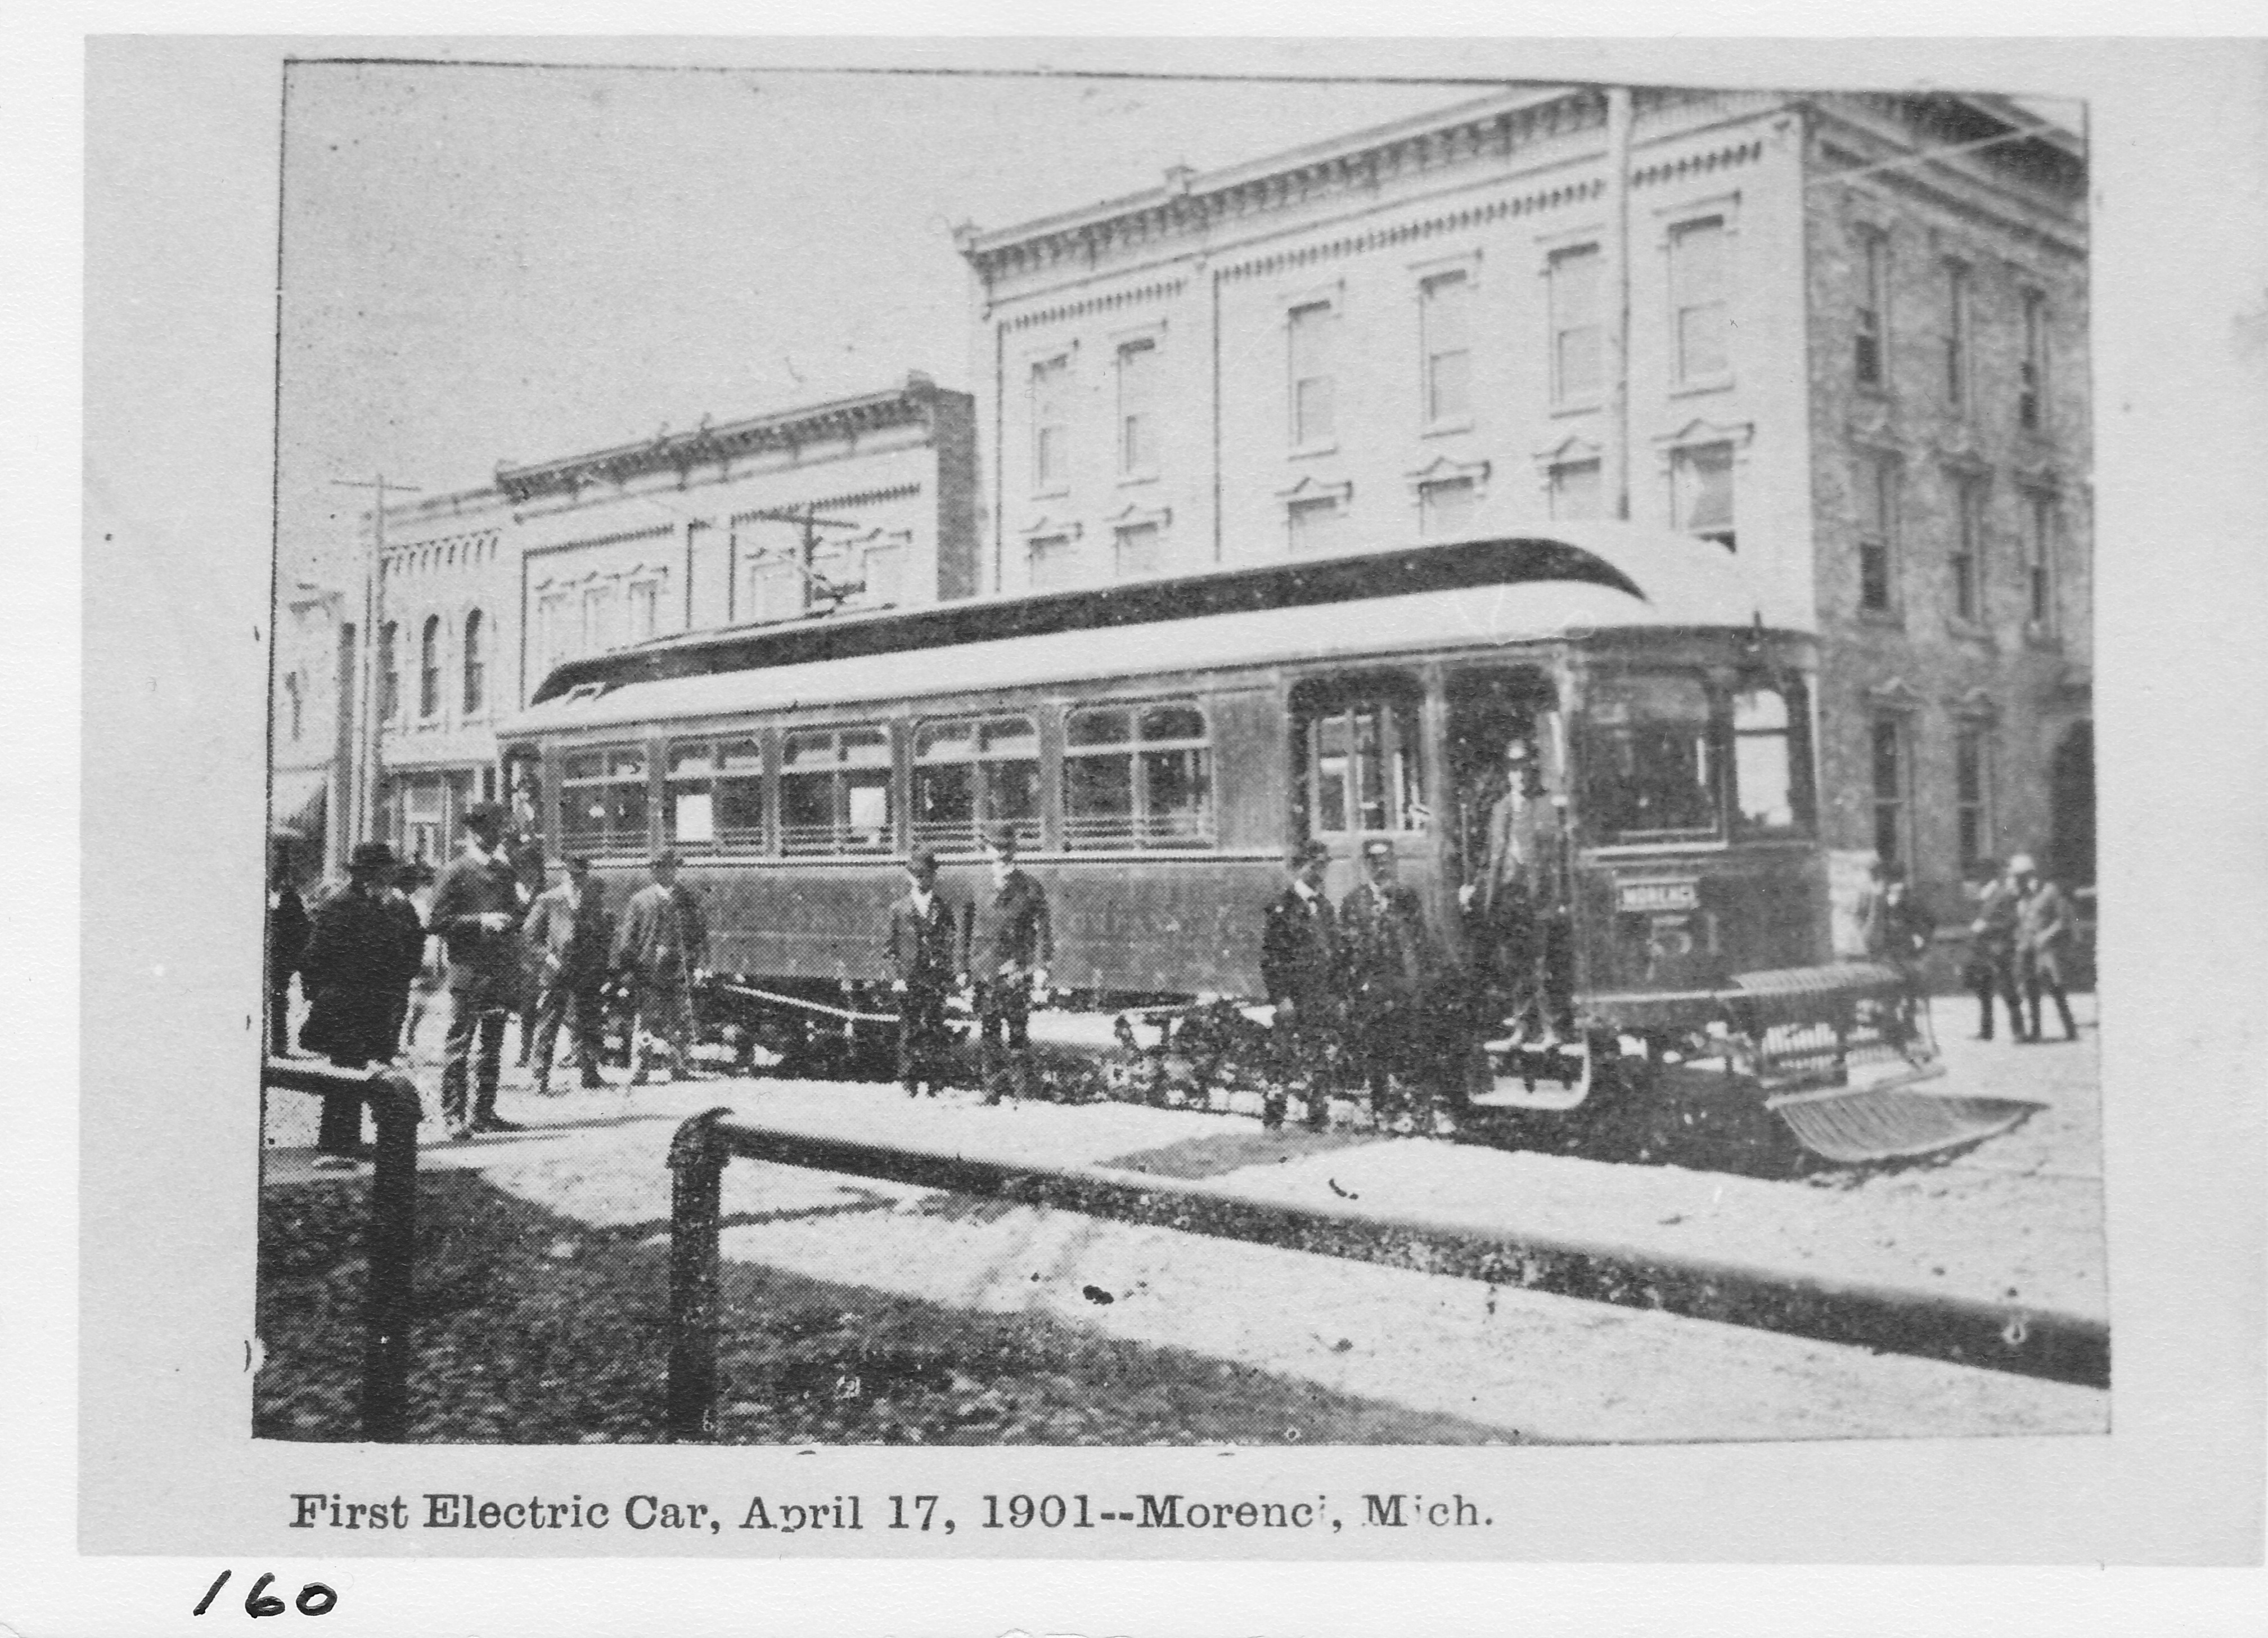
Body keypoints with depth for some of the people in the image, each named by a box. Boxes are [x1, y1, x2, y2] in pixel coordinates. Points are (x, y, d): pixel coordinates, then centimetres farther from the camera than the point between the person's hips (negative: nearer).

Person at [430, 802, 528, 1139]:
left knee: (492, 1045, 9)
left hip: (502, 971, 6)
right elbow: (440, 922, -8)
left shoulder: (506, 870, 16)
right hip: (468, 970, -6)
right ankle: (454, 1115, -3)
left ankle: (484, 1112, 14)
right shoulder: (455, 871, -3)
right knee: (459, 1045, -5)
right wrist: (481, 922, -17)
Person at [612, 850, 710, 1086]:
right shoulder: (640, 900, 5)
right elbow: (626, 937, 5)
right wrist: (624, 968, -2)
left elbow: (700, 932, 11)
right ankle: (639, 1073, 0)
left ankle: (683, 1070, 11)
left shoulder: (687, 899, 10)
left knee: (682, 1025, 3)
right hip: (647, 972, -2)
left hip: (680, 971, 2)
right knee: (645, 1024, -4)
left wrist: (701, 965, 2)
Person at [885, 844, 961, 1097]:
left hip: (938, 980, 0)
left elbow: (955, 943, 6)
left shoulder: (947, 908, 9)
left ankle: (934, 1085, 4)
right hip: (909, 981, 0)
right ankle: (909, 1085, 6)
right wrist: (896, 978, -3)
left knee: (935, 1032, -2)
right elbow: (891, 948, 7)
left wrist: (957, 974, -6)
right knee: (909, 1034, 0)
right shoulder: (899, 909, 9)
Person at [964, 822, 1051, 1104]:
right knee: (988, 1034, 4)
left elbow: (1042, 930, 0)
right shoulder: (980, 891, 12)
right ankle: (991, 1093, 11)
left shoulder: (1029, 889, 1)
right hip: (985, 974, 4)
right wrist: (965, 969, 9)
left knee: (1018, 1034, -3)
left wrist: (1040, 967, -9)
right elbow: (969, 933, 15)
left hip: (1016, 975, -4)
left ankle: (1023, 1095, 2)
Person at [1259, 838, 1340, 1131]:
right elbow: (1269, 956, -9)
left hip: (1324, 999, 6)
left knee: (1321, 1064, 5)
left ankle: (1319, 1122, 11)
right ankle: (1272, 1119, 5)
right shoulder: (1282, 906, -5)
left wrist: (1337, 994, 13)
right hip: (1293, 1001, -6)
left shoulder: (1324, 906, 15)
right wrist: (1280, 997, -14)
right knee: (1288, 1063, -5)